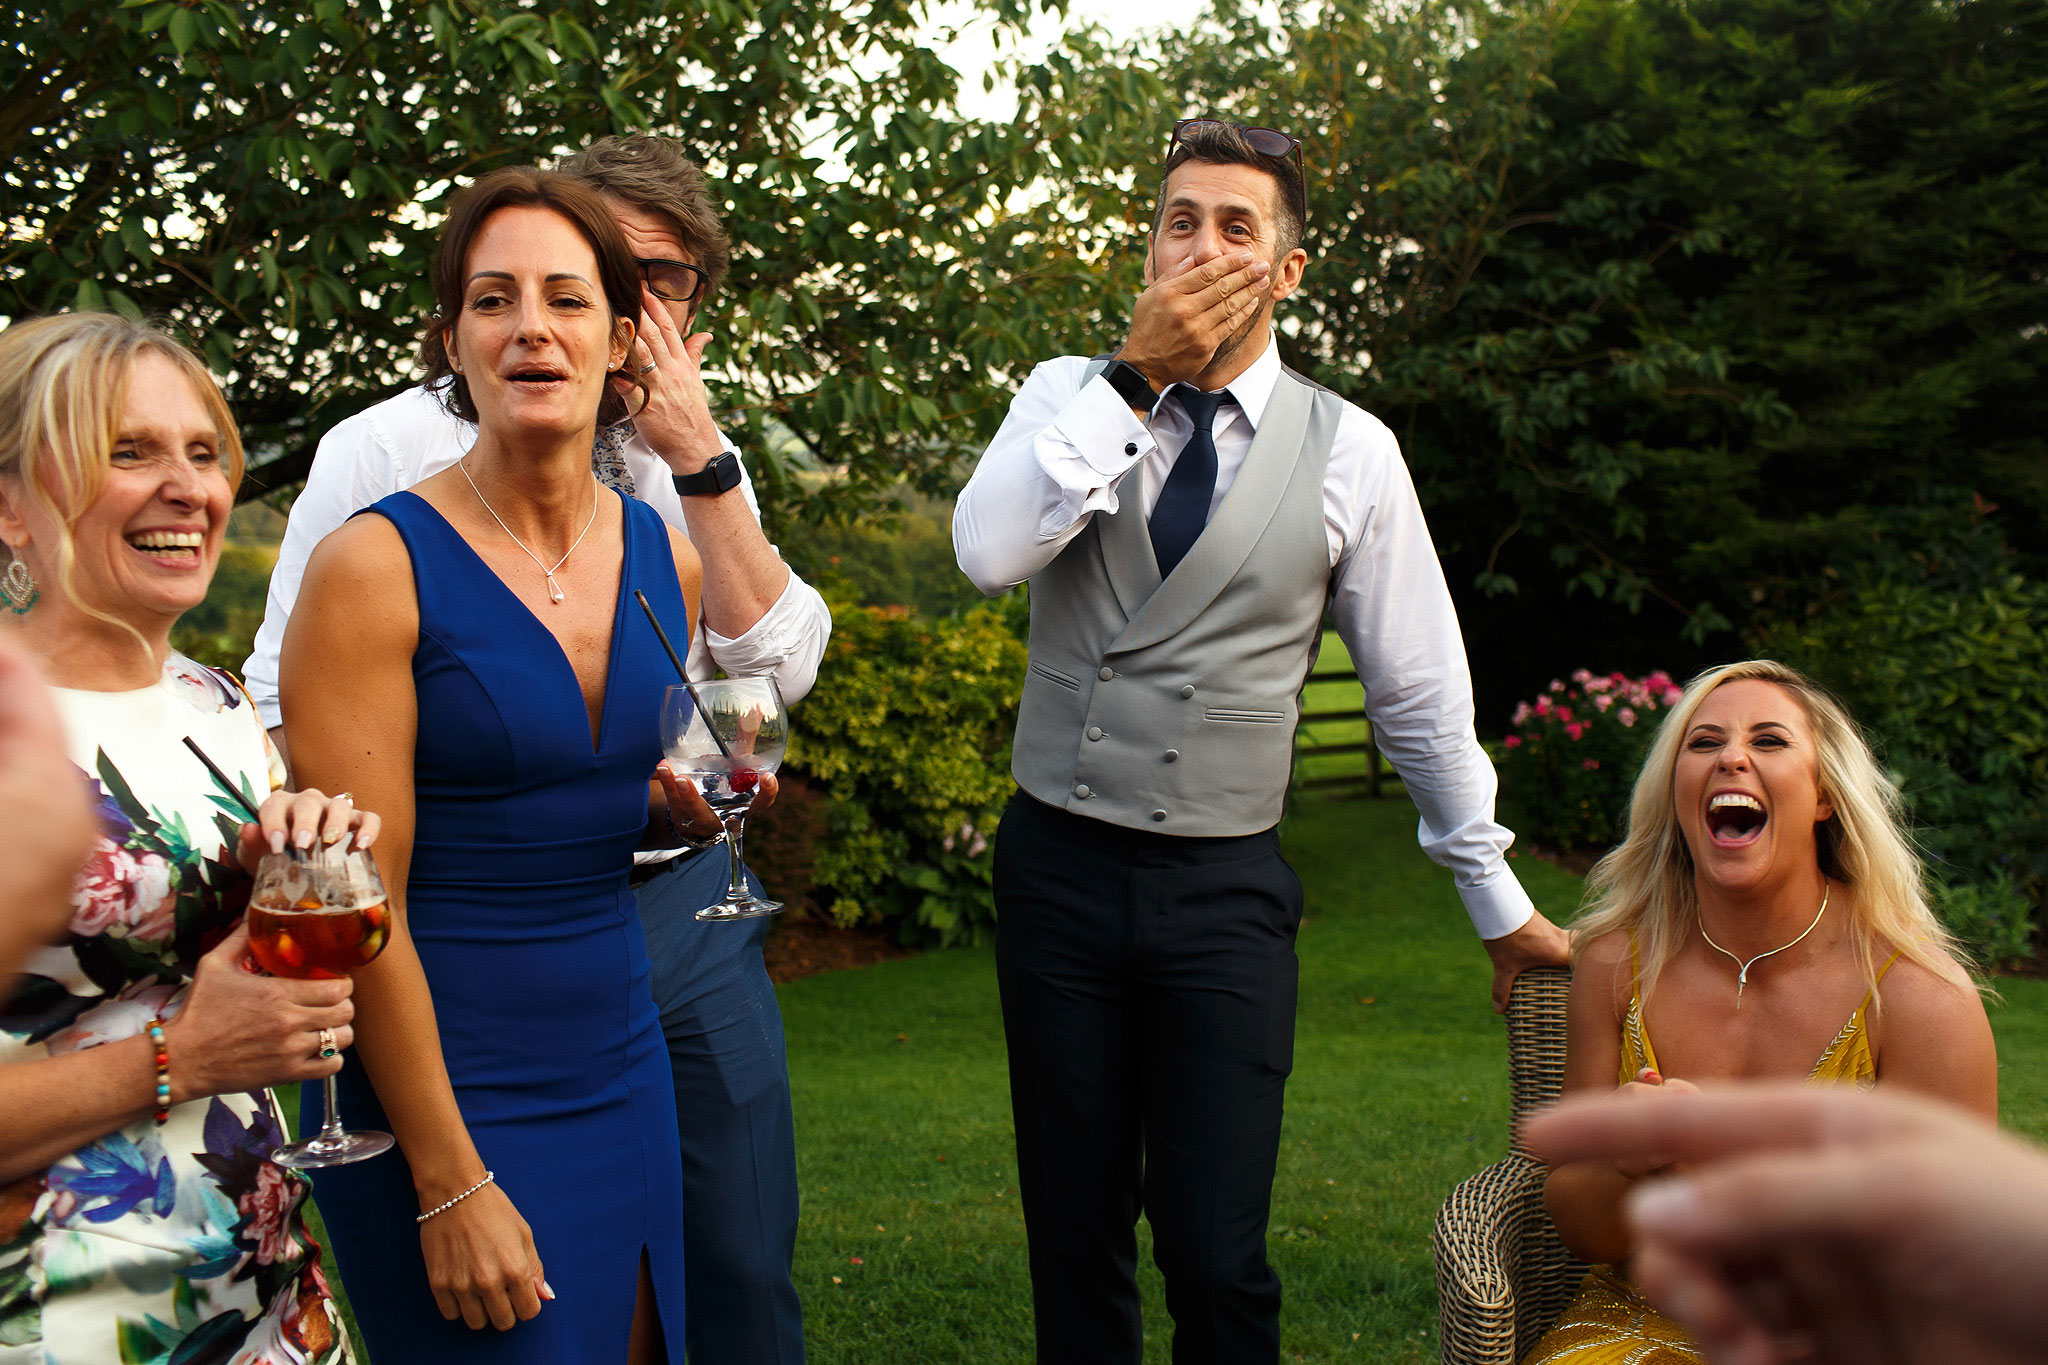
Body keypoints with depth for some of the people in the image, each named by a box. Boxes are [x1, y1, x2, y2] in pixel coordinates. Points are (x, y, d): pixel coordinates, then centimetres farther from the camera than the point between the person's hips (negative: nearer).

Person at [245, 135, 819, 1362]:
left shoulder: (694, 462, 10)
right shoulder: (390, 453, -3)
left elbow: (780, 663, -1)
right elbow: (288, 715, -3)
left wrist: (701, 457, -8)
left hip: (687, 906, 4)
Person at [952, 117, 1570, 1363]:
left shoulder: (1349, 451, -2)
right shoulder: (1071, 397, 2)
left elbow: (1422, 692, 5)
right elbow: (990, 552, -17)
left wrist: (1498, 900, 10)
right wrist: (1136, 379, -16)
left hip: (1224, 890, -1)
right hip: (1058, 867, 2)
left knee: (1217, 1260, -3)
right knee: (1075, 1246, 11)